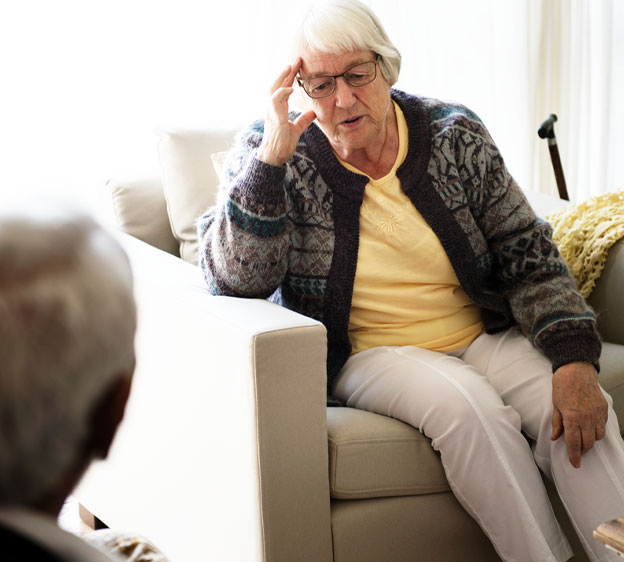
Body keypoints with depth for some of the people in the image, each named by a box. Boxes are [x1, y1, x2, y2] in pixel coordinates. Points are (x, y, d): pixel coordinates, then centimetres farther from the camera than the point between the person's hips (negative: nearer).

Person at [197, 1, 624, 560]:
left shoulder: (455, 135, 1)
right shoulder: (275, 154, -5)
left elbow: (529, 257, 1)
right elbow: (235, 279, -17)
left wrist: (575, 359, -14)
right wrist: (271, 158, -26)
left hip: (481, 337, 3)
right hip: (365, 355, -3)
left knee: (579, 411, -25)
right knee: (465, 403, -32)